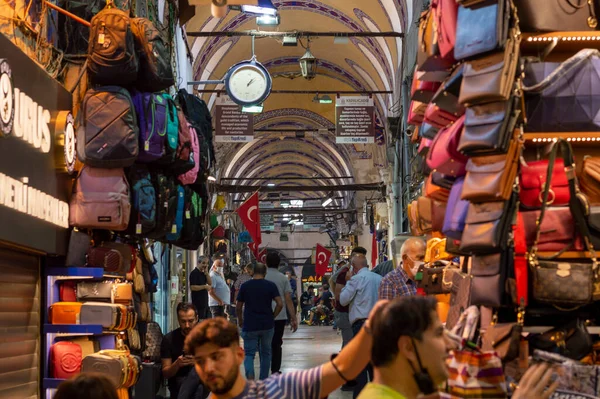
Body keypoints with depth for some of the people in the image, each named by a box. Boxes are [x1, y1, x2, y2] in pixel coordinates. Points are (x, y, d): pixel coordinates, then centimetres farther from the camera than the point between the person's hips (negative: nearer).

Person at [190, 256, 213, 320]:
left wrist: (206, 272, -2)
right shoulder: (194, 273, -12)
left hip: (204, 302, 9)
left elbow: (210, 283, 7)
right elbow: (192, 287, -20)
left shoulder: (203, 273, 15)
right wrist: (204, 286, -20)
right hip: (198, 302, -9)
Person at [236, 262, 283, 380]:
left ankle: (250, 376, -22)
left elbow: (238, 307, 4)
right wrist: (272, 316, 4)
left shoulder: (245, 286, -1)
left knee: (249, 353, 4)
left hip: (249, 326, -1)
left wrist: (240, 320, 21)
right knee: (266, 353, 16)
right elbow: (280, 304, -11)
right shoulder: (271, 285, -3)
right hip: (267, 325, 1)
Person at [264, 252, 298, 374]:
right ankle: (275, 370, 5)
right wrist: (293, 318, 2)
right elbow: (288, 299, -2)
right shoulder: (283, 278, 2)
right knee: (277, 344, 10)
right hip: (280, 317, 1)